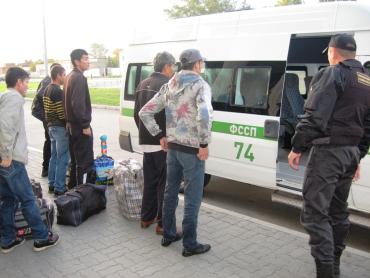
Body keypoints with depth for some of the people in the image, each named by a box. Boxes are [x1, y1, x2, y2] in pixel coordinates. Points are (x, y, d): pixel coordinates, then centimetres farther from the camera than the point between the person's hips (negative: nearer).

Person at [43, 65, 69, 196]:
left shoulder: (47, 89, 12)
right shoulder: (58, 91, -18)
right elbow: (62, 113, -20)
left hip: (52, 126, 10)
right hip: (60, 127, -10)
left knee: (54, 156, 16)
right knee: (62, 159, -4)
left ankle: (52, 184, 23)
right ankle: (59, 188, 0)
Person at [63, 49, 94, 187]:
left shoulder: (69, 77, 15)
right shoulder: (79, 78, -16)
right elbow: (78, 104, -24)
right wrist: (85, 125, -20)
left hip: (72, 125, 10)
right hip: (80, 125, -10)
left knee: (76, 160, 17)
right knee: (85, 162, -6)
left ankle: (74, 188, 25)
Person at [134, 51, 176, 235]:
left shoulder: (142, 85, 12)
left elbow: (136, 114, 17)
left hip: (146, 143, 8)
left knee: (149, 182, 17)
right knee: (165, 184, 1)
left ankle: (146, 218, 27)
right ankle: (163, 223, 7)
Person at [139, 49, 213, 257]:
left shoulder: (169, 86, 8)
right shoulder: (200, 85, -13)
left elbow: (145, 112, 7)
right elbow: (204, 116, -32)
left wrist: (160, 136, 9)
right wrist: (204, 144, -21)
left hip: (172, 147, 7)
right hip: (192, 150, -7)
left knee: (171, 192, 18)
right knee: (193, 198, 4)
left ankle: (169, 234, 31)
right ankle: (190, 245, 14)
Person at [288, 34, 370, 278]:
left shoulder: (332, 75, -10)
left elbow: (315, 117, -20)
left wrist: (297, 148, -13)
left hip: (328, 151, -9)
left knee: (315, 213, -6)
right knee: (338, 211, 19)